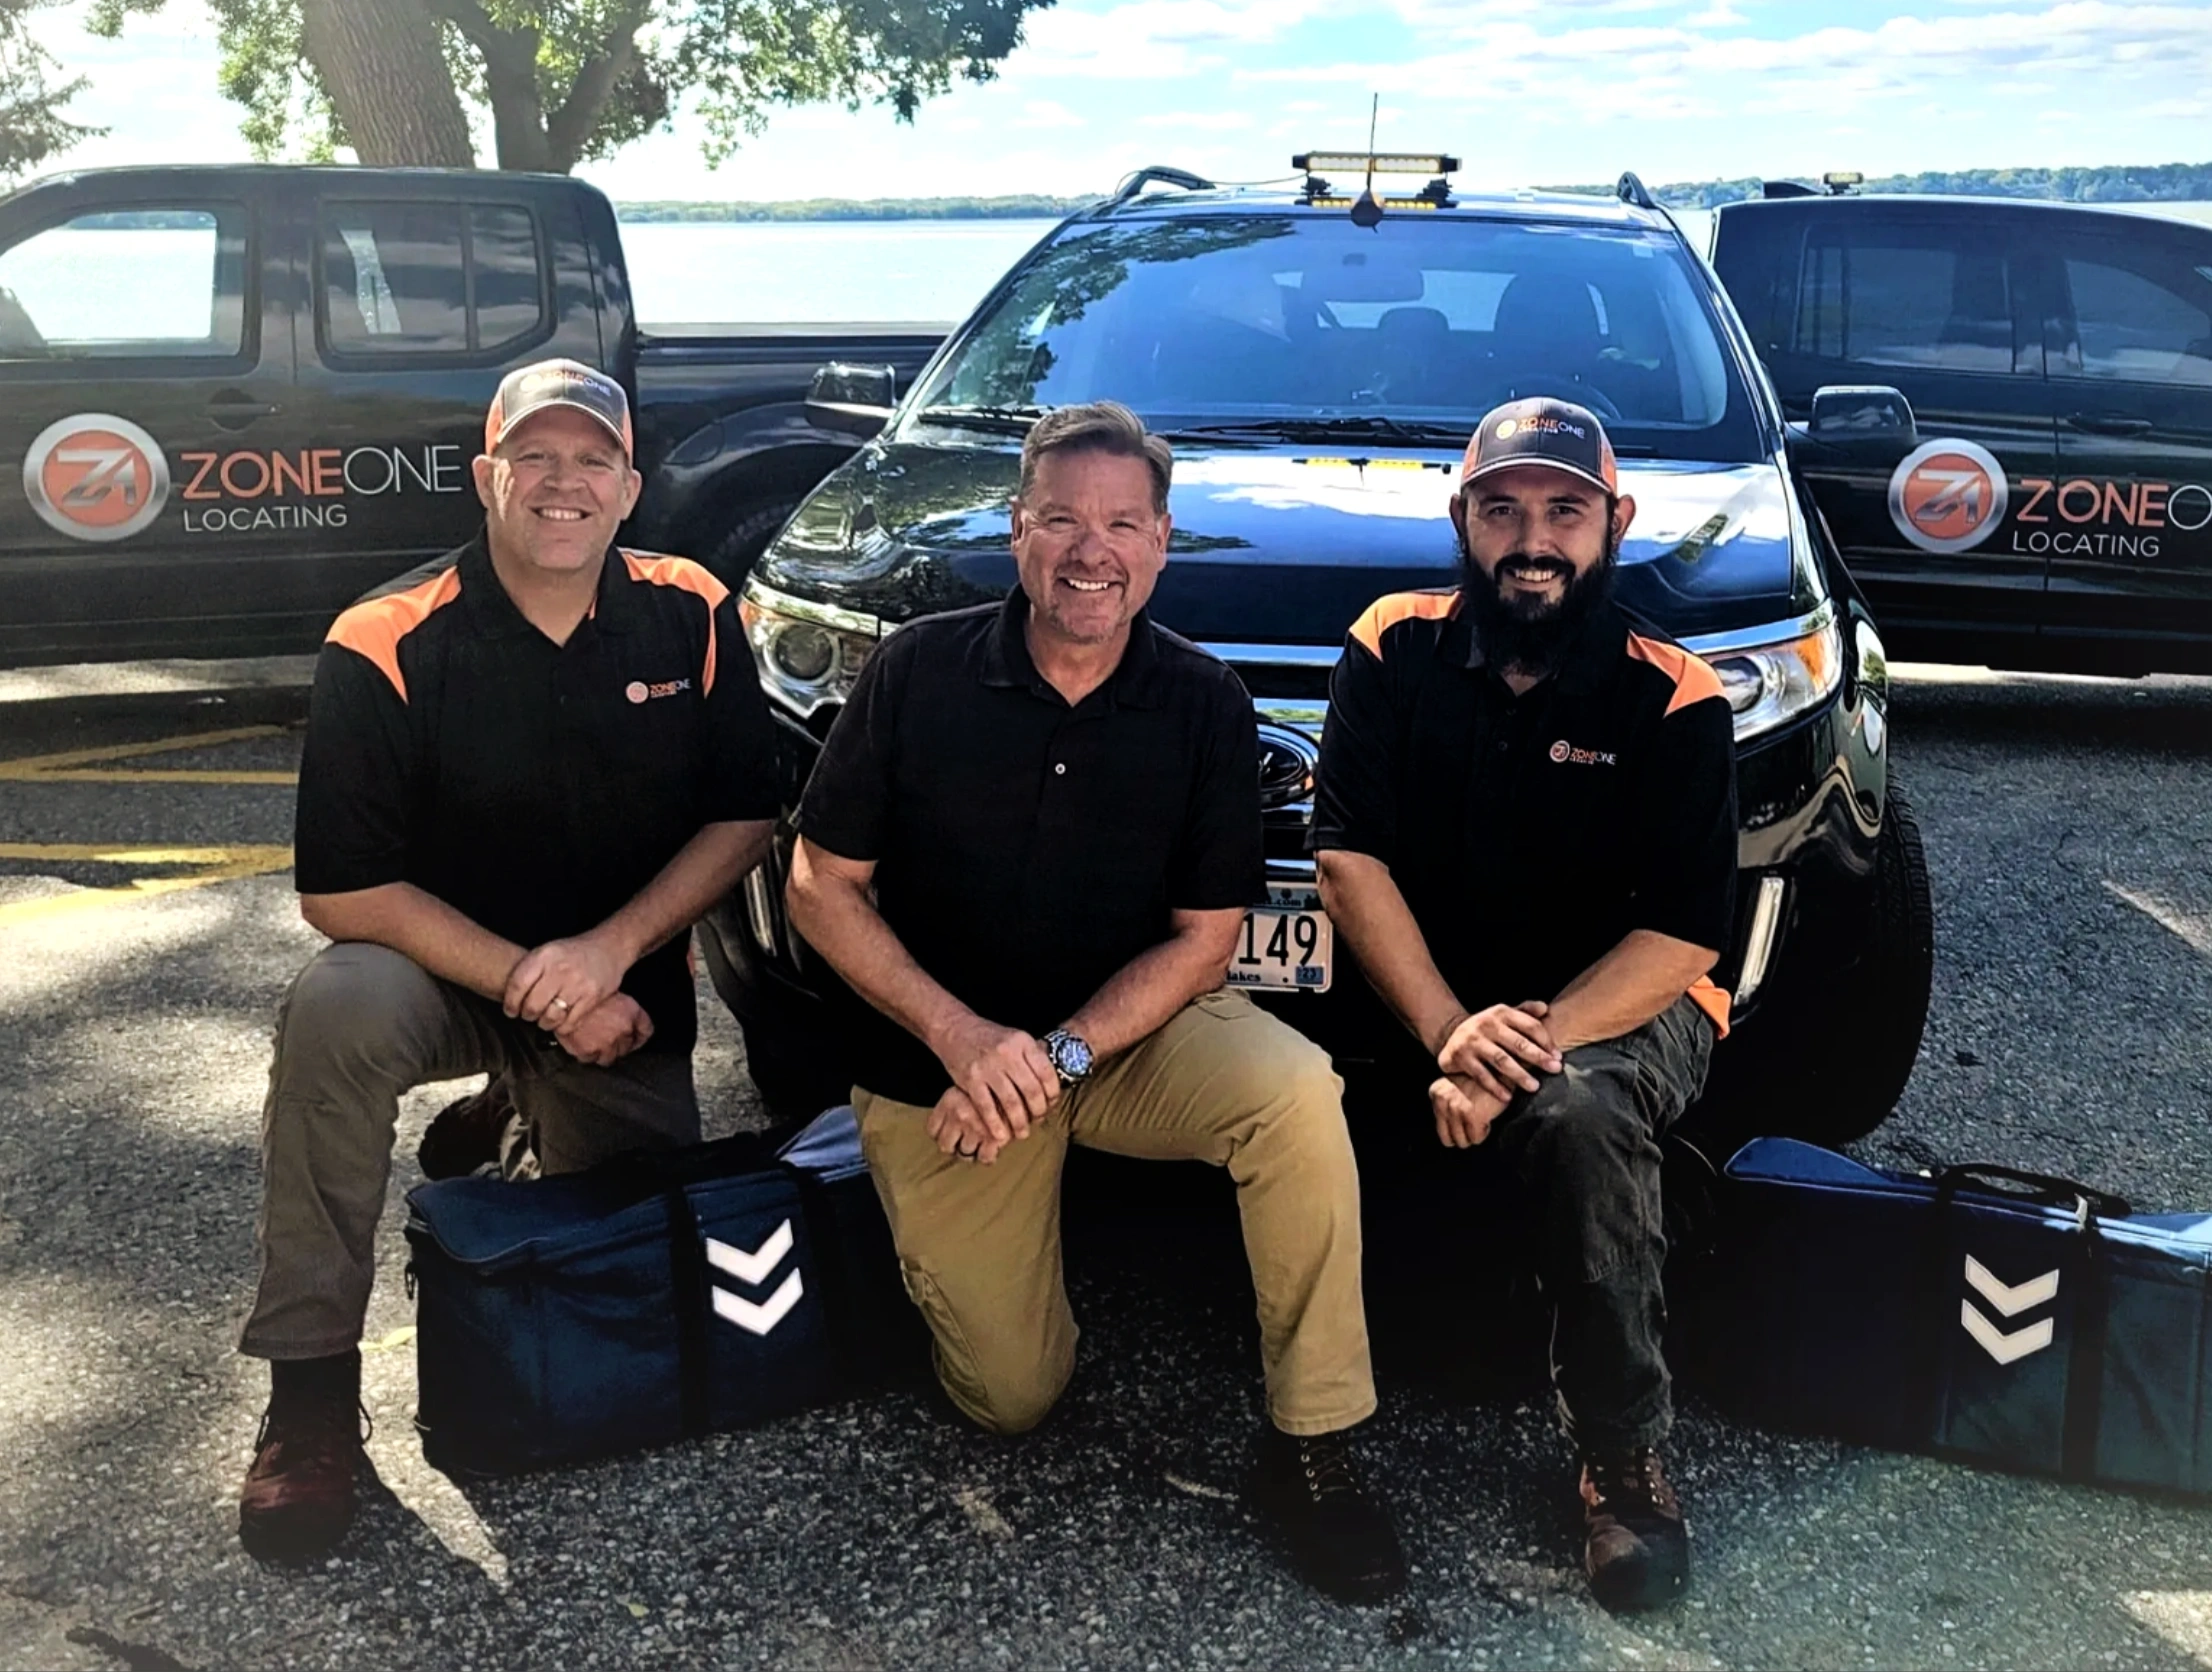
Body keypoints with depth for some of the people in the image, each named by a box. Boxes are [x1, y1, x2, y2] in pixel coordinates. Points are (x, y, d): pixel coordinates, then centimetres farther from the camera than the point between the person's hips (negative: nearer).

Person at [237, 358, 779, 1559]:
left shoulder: (692, 618, -9)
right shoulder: (383, 650, -18)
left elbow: (743, 817, -5)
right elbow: (342, 893, -18)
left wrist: (609, 948, -20)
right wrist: (537, 992, -24)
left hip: (627, 992, 3)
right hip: (446, 970, -2)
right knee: (337, 1009, -35)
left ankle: (510, 1120, 34)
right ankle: (310, 1382, -20)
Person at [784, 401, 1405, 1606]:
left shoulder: (1206, 704, -9)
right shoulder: (917, 672, -11)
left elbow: (1202, 942, -7)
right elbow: (821, 887, -7)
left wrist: (1057, 1055, -22)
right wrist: (960, 1035, -20)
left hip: (1129, 1025, 1)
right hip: (940, 1055, 0)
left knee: (1295, 1092, -32)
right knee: (1012, 1397, -3)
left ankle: (1311, 1448, -16)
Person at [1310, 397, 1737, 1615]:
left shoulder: (1674, 701, -7)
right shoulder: (1395, 650, -2)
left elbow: (1680, 937, -13)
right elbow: (1347, 858, -10)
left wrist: (1530, 1047, -27)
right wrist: (1448, 1031, -23)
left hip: (1619, 1004, -2)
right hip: (1428, 994, 3)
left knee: (1579, 1112, -36)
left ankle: (1622, 1454, -17)